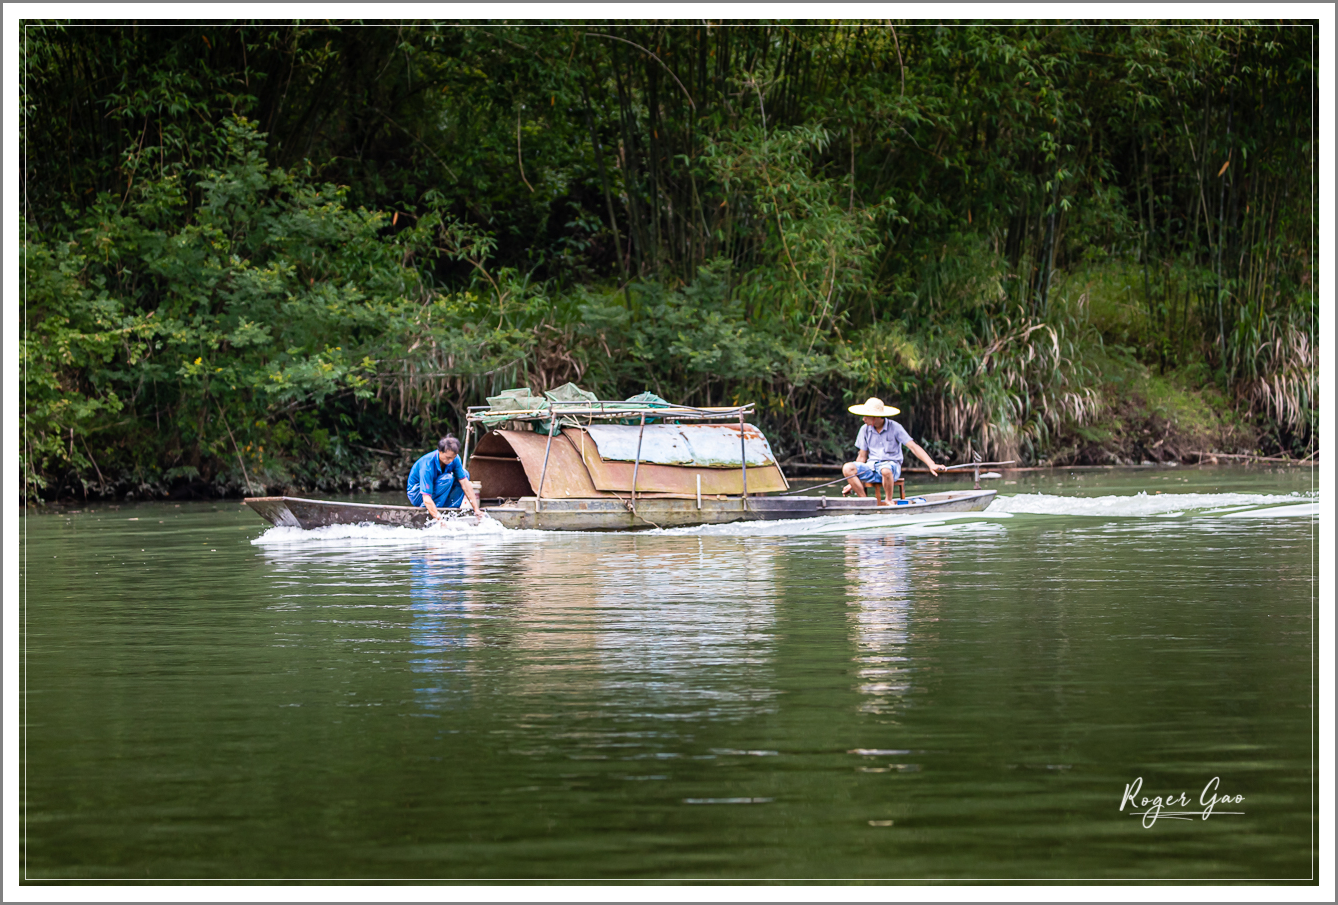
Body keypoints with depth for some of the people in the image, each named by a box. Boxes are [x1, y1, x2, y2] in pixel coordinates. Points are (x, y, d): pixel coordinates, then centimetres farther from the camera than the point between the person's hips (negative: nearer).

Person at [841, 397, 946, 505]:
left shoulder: (894, 428, -5)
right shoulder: (865, 430, 7)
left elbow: (913, 447, -11)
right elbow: (862, 457, 13)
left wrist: (931, 465, -24)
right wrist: (851, 484, 8)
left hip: (891, 465, -4)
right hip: (871, 466, 4)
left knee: (886, 470, -43)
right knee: (847, 468, -26)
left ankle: (888, 502, -18)